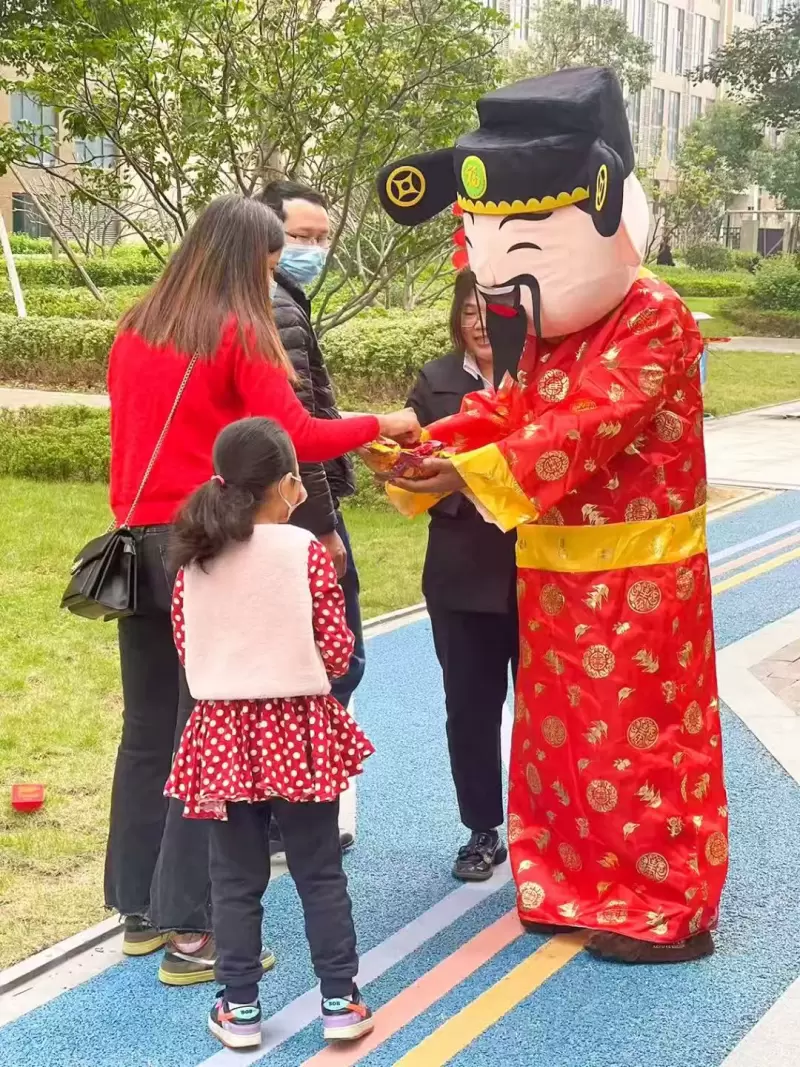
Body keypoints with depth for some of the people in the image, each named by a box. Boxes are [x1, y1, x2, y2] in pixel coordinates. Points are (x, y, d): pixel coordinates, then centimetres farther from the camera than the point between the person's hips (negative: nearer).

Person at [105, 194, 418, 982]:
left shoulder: (135, 330, 11)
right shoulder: (239, 332, -8)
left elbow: (133, 437, 14)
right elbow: (295, 437, -12)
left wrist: (134, 521, 18)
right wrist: (379, 425, 3)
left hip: (138, 542, 7)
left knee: (147, 730, 13)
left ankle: (141, 909, 22)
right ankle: (191, 931, 0)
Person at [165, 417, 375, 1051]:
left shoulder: (194, 558, 0)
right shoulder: (304, 551, -11)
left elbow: (187, 649, 6)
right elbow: (337, 653, -9)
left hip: (223, 730, 3)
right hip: (297, 729, -2)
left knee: (236, 878, 11)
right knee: (320, 874, 10)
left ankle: (240, 1009, 16)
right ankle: (340, 1002, 15)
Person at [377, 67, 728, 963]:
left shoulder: (654, 320, -18)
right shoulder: (542, 332, 11)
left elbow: (587, 425, -27)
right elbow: (504, 411, 10)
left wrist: (474, 475, -30)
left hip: (634, 574, -8)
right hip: (554, 569, 9)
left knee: (637, 734, -2)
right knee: (561, 731, 15)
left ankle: (668, 906, 11)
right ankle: (582, 884, 28)